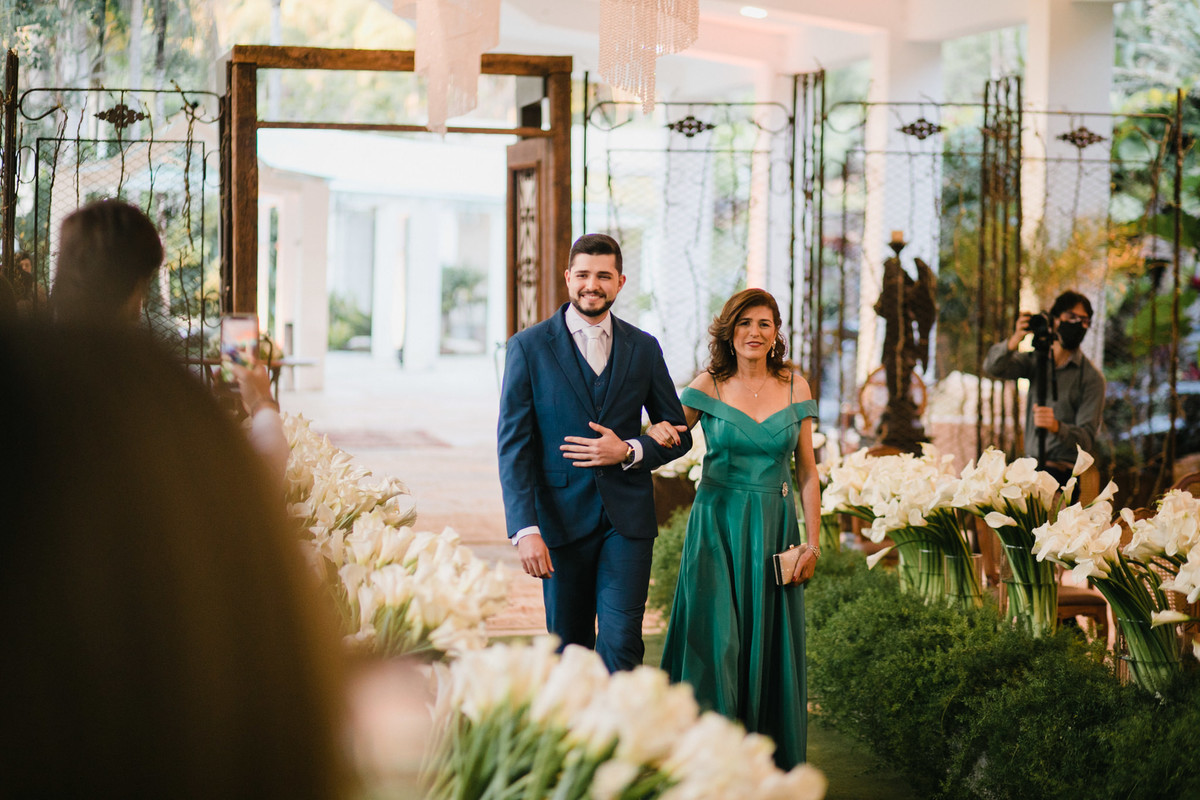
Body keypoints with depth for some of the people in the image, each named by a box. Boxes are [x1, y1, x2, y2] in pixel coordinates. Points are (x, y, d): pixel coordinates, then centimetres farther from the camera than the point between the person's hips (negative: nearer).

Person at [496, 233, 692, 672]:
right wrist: (526, 529, -15)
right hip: (562, 517, -1)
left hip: (627, 518, 1)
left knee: (621, 641, -10)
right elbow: (513, 445, -5)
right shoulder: (528, 347, -1)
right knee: (569, 648, 9)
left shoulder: (644, 348, 7)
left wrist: (629, 451, -9)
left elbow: (678, 435, 13)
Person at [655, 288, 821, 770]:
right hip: (718, 523, -1)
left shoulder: (794, 386, 4)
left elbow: (806, 470, 6)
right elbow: (670, 436, 1)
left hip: (774, 528, 2)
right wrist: (656, 434, -24)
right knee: (715, 639, -6)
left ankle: (772, 761, 15)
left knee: (769, 643, 4)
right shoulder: (709, 386, -1)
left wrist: (813, 543, 1)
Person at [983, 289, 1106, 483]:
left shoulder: (1092, 377, -3)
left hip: (1064, 471, -5)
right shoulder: (1035, 359, 12)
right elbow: (992, 367, -5)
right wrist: (1014, 341, -26)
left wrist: (1057, 427, -33)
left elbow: (1086, 440, -11)